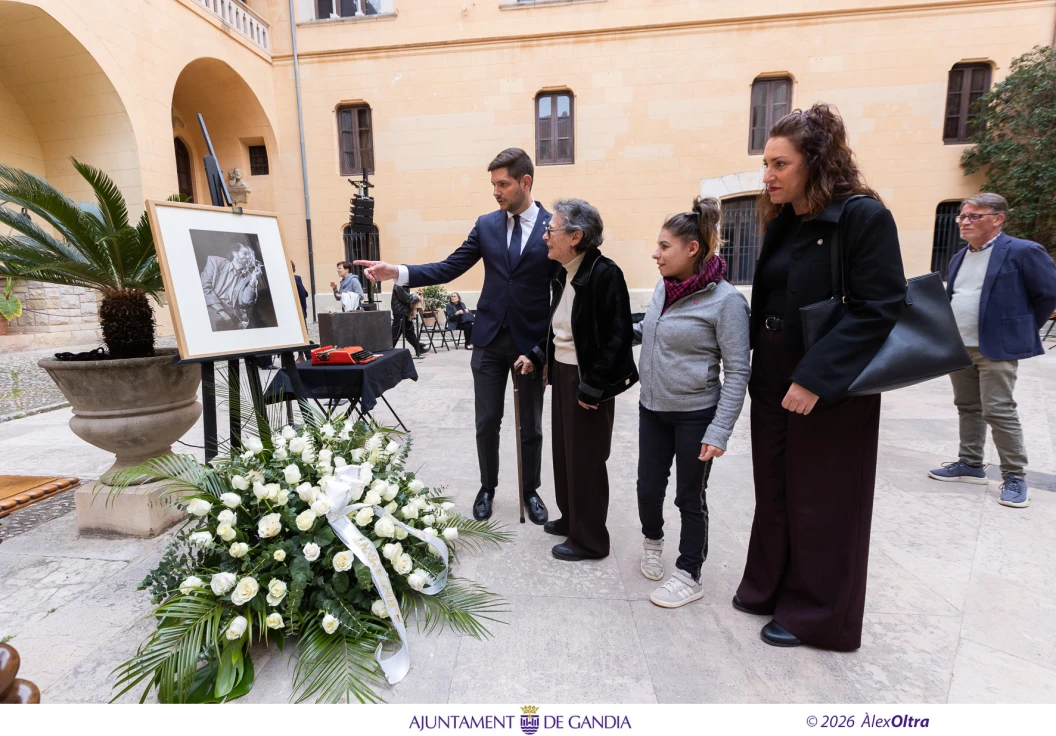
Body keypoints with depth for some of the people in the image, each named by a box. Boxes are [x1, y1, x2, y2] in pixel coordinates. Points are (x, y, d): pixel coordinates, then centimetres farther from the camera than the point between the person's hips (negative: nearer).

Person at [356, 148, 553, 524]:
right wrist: (396, 272, -11)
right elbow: (448, 269, 2)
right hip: (489, 339, 2)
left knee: (530, 425, 11)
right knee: (487, 421, 9)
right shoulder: (485, 225, 5)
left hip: (532, 342, -2)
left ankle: (530, 491, 31)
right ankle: (487, 487, 31)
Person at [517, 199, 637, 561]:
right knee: (564, 450, 18)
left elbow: (618, 336, -20)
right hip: (562, 373, 8)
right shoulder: (563, 275, 7)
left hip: (588, 380, -8)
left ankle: (590, 540, 24)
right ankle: (571, 519, 39)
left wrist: (593, 387, -20)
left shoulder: (604, 273, -18)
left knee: (586, 460, 5)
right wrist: (537, 357, 4)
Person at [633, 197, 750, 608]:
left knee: (690, 498, 9)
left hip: (695, 415, -5)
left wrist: (719, 431, -18)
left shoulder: (725, 299, -16)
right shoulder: (663, 287, 2)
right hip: (652, 409, 6)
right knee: (648, 488, 14)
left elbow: (737, 371, -16)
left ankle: (688, 576, 30)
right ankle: (652, 540, 45)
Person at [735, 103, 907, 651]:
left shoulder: (863, 216, -13)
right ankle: (770, 587, 36)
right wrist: (758, 365, 7)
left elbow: (879, 309, -19)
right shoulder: (783, 222, 9)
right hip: (773, 379, 7)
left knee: (822, 503, 7)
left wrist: (817, 377, -25)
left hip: (829, 389, -7)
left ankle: (815, 614, 27)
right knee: (774, 491, 16)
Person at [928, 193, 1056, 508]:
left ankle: (1015, 476, 7)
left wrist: (1022, 329, 1)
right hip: (957, 348, 7)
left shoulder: (1023, 252, -8)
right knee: (968, 408, 13)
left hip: (997, 348, -7)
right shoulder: (959, 257, 13)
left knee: (999, 412, -6)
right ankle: (971, 464, 24)